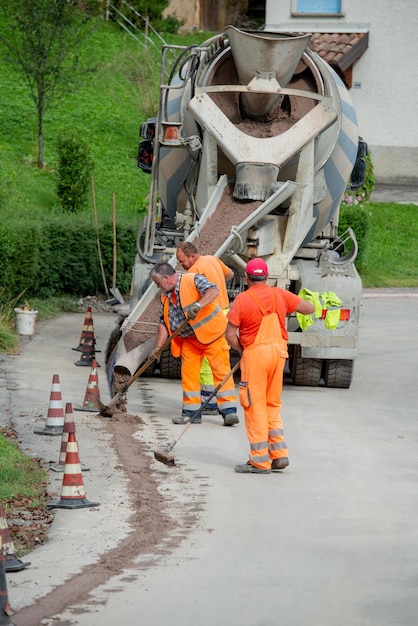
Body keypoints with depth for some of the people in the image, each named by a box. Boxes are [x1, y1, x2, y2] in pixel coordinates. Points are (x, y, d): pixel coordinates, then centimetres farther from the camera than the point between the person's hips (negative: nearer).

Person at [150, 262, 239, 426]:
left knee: (221, 370, -9)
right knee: (189, 374, 3)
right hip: (189, 340, 7)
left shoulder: (193, 280, -13)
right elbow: (164, 322, 11)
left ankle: (229, 411, -11)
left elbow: (213, 291, -29)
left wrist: (198, 305, -43)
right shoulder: (166, 297, 8)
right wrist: (158, 346, 2)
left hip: (211, 333, -7)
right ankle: (191, 412, 9)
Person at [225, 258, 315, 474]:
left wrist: (242, 350, 7)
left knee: (255, 406, 1)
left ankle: (260, 461, 1)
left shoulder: (242, 300, -9)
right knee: (272, 405, 16)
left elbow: (230, 334, -11)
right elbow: (309, 308, 11)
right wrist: (288, 307, 28)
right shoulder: (280, 295, 3)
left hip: (255, 352, -5)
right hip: (279, 350, 5)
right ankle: (279, 454, 13)